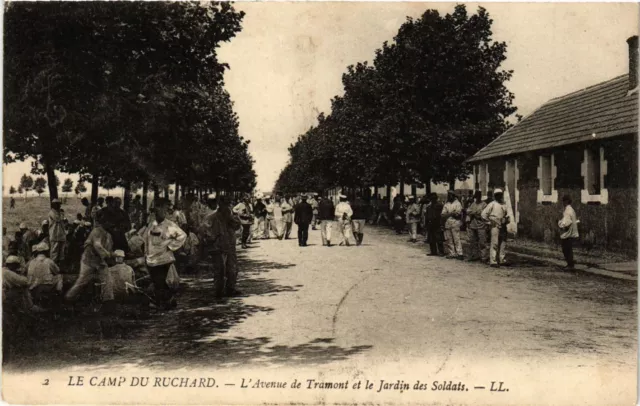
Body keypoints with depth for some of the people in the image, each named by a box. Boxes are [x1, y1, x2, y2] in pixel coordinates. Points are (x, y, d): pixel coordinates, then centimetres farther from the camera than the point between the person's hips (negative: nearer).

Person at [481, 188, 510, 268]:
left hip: (503, 226, 6)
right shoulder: (492, 204, -3)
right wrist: (490, 222, -7)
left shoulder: (504, 204, 14)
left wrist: (506, 221, 10)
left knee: (503, 243, 8)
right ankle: (493, 261, -7)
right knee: (494, 244, -8)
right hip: (495, 226, -6)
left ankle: (501, 260, 17)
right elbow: (484, 214, -6)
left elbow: (507, 214, 27)